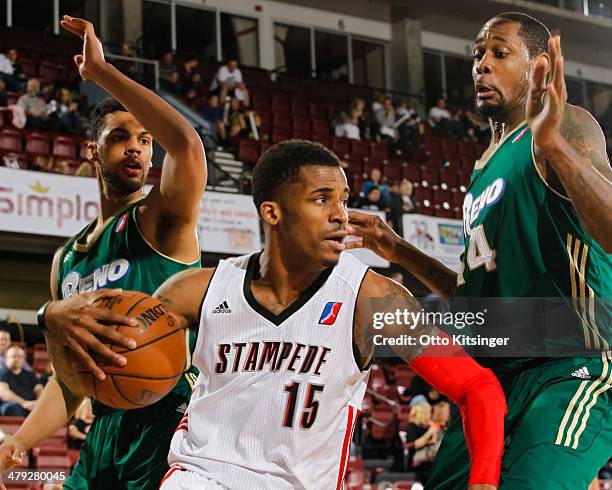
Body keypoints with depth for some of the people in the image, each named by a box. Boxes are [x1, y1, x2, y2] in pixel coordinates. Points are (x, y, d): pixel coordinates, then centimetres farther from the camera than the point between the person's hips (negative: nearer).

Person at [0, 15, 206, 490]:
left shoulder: (161, 217, -2)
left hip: (170, 424, -7)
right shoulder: (66, 260, 17)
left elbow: (186, 144, -25)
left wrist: (101, 70, -18)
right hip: (105, 435, 7)